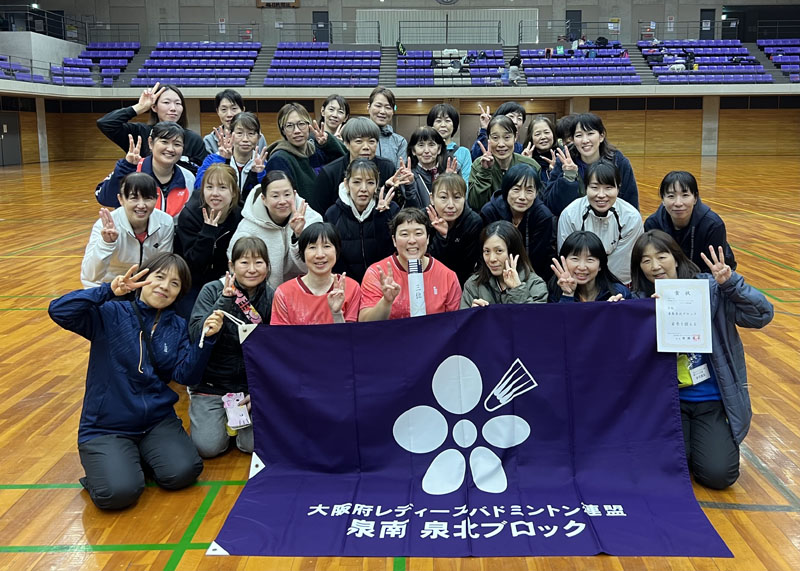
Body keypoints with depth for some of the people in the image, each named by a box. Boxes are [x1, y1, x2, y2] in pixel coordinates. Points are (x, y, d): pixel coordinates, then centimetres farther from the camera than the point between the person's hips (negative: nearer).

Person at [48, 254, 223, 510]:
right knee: (120, 491, -26)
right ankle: (102, 464, 10)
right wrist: (109, 291, -30)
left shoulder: (177, 327, 5)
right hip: (106, 427, -3)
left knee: (182, 472, -22)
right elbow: (58, 311, -22)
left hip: (157, 420, 4)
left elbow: (185, 374, -7)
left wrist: (206, 339, -21)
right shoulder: (111, 314, -7)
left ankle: (141, 454, 11)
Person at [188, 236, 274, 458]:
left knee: (255, 444, -12)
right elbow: (197, 336, -21)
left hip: (251, 383, 1)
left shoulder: (272, 298, -4)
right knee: (208, 447, -11)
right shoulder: (213, 291, -9)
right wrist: (224, 301, -29)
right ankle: (198, 408, 20)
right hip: (212, 381, -1)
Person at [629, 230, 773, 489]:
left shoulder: (708, 289, -8)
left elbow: (761, 315, -14)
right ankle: (680, 434, 17)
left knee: (717, 474, -14)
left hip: (713, 400, -1)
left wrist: (730, 283, -27)